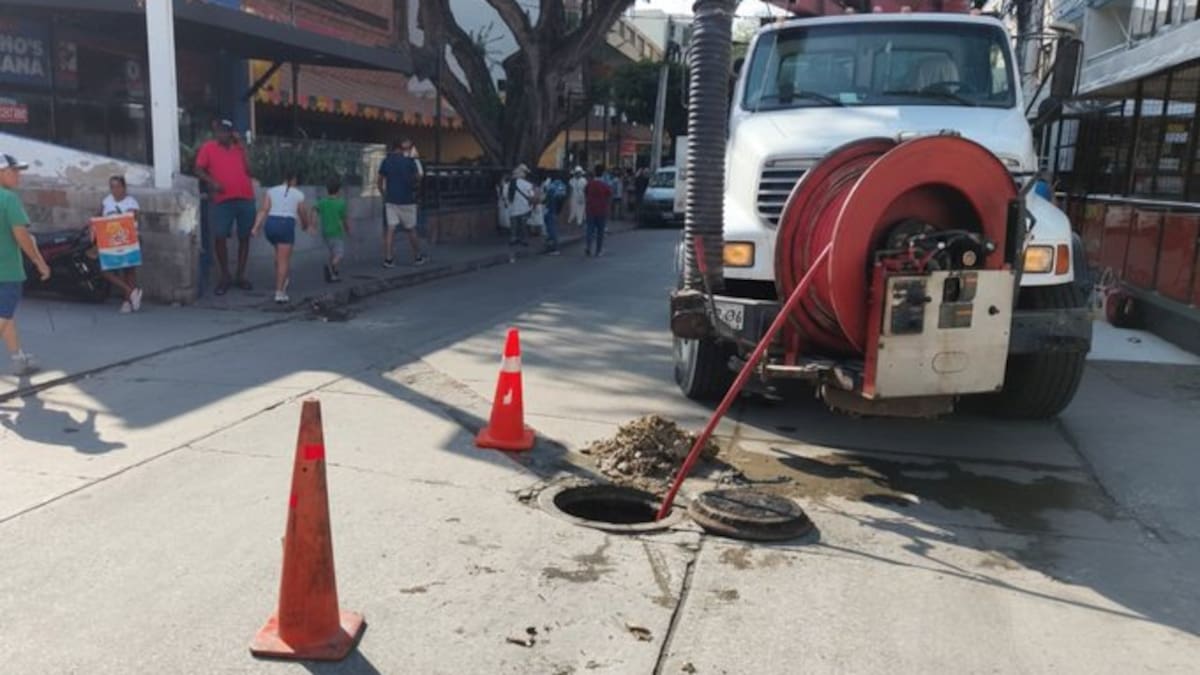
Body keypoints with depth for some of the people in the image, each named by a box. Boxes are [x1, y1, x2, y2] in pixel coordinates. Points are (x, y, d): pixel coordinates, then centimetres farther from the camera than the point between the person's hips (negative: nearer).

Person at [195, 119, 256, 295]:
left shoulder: (238, 147, 15)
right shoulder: (208, 147, 6)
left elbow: (248, 170, 7)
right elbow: (198, 170, 1)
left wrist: (241, 148, 3)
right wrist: (212, 182, -16)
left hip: (245, 198, 3)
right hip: (223, 200, -3)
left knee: (244, 237, 7)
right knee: (219, 237, -7)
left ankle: (241, 276, 16)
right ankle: (224, 277, 6)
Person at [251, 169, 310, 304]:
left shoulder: (271, 191, 12)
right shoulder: (298, 194, 8)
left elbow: (263, 210, 1)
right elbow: (303, 215, 14)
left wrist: (256, 227, -5)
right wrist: (305, 226, 35)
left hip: (270, 224, 4)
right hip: (286, 225, -4)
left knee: (280, 253, 29)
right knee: (284, 259, -3)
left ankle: (281, 281, 35)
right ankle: (279, 293, -9)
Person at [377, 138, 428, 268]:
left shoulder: (386, 162, 2)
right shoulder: (410, 161, -8)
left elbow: (380, 183, 6)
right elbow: (418, 179, 0)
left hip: (390, 200, 3)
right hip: (407, 200, -3)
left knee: (390, 229, 1)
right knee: (411, 230, 9)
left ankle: (388, 259, -4)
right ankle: (418, 257, 21)